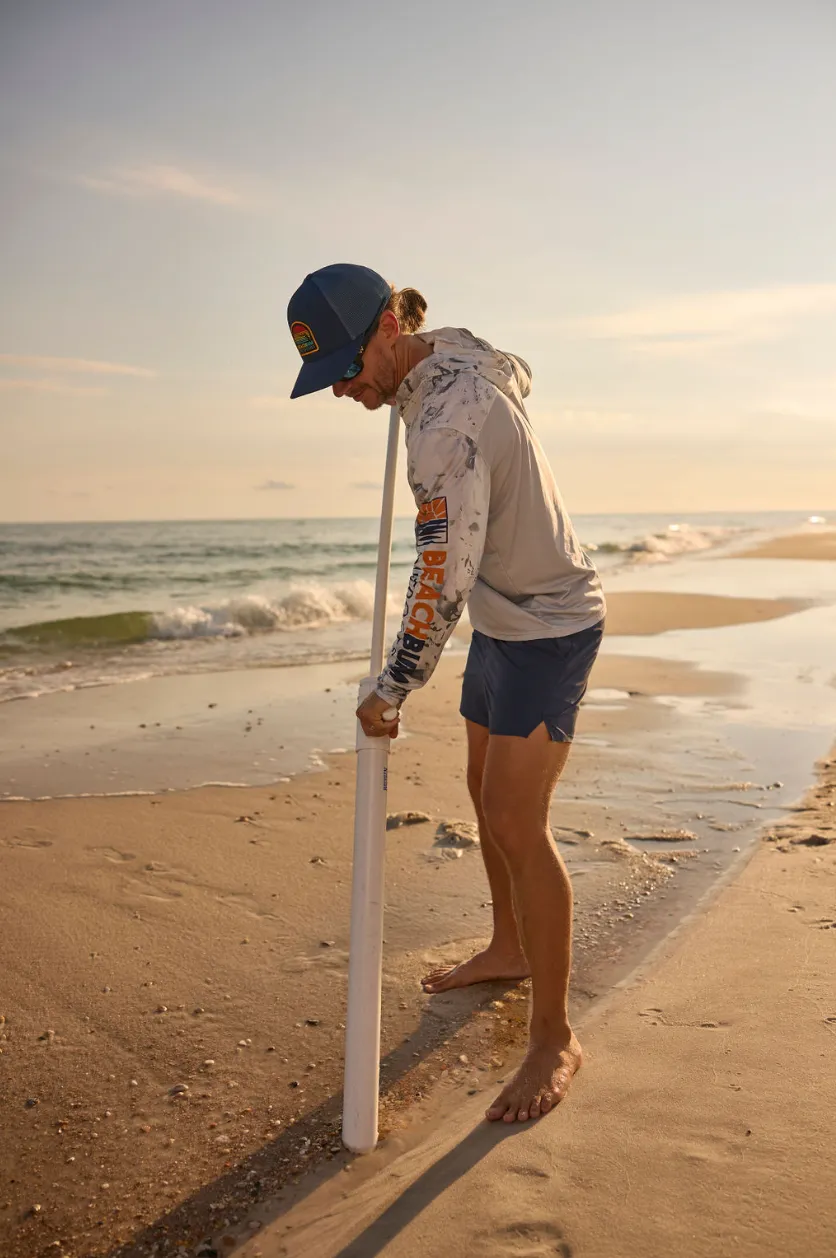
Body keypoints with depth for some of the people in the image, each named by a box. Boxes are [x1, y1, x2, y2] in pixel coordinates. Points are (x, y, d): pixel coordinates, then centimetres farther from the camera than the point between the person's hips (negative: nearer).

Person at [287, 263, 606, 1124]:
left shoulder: (446, 427, -30)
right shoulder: (453, 348, -1)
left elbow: (443, 584, -29)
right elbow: (520, 374, 23)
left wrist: (391, 692, -17)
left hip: (547, 625, -10)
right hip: (505, 621, 10)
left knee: (517, 822, -10)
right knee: (488, 790, 18)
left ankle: (554, 1038, 3)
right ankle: (511, 948, 38)